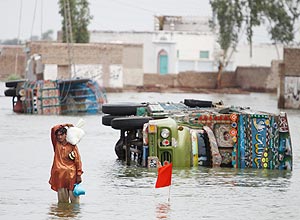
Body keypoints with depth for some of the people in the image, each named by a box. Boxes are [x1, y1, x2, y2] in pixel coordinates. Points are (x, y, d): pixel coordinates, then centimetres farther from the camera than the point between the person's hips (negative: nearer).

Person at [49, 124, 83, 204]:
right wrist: (65, 125, 4)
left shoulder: (72, 146, 0)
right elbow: (53, 129, 0)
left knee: (74, 198, -3)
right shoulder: (56, 144, 7)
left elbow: (78, 160, -1)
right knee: (62, 200, 3)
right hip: (60, 175, 2)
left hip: (71, 175, -2)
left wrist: (79, 175, -6)